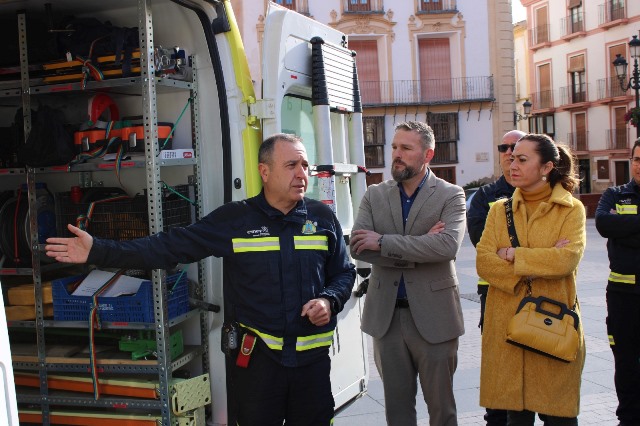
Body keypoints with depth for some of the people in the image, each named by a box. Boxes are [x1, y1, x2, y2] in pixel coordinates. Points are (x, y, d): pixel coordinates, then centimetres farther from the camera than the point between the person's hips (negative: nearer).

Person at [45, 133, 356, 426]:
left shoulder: (322, 217, 3)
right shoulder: (233, 220, -3)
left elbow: (344, 273, 13)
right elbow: (169, 248, -6)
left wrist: (329, 300, -10)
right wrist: (99, 251, -14)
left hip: (312, 356, 2)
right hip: (255, 357, -1)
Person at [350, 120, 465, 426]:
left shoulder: (451, 195, -4)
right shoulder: (375, 195, 6)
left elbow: (448, 245, -22)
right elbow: (357, 246, -8)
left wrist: (383, 242, -19)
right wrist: (418, 247, -16)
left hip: (433, 317, -3)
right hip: (386, 315, 3)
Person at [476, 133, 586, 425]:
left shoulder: (572, 209, 3)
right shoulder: (499, 210, 10)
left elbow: (567, 259, -15)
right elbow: (483, 262, -3)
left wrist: (512, 254, -9)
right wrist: (538, 265, -13)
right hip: (507, 324, 2)